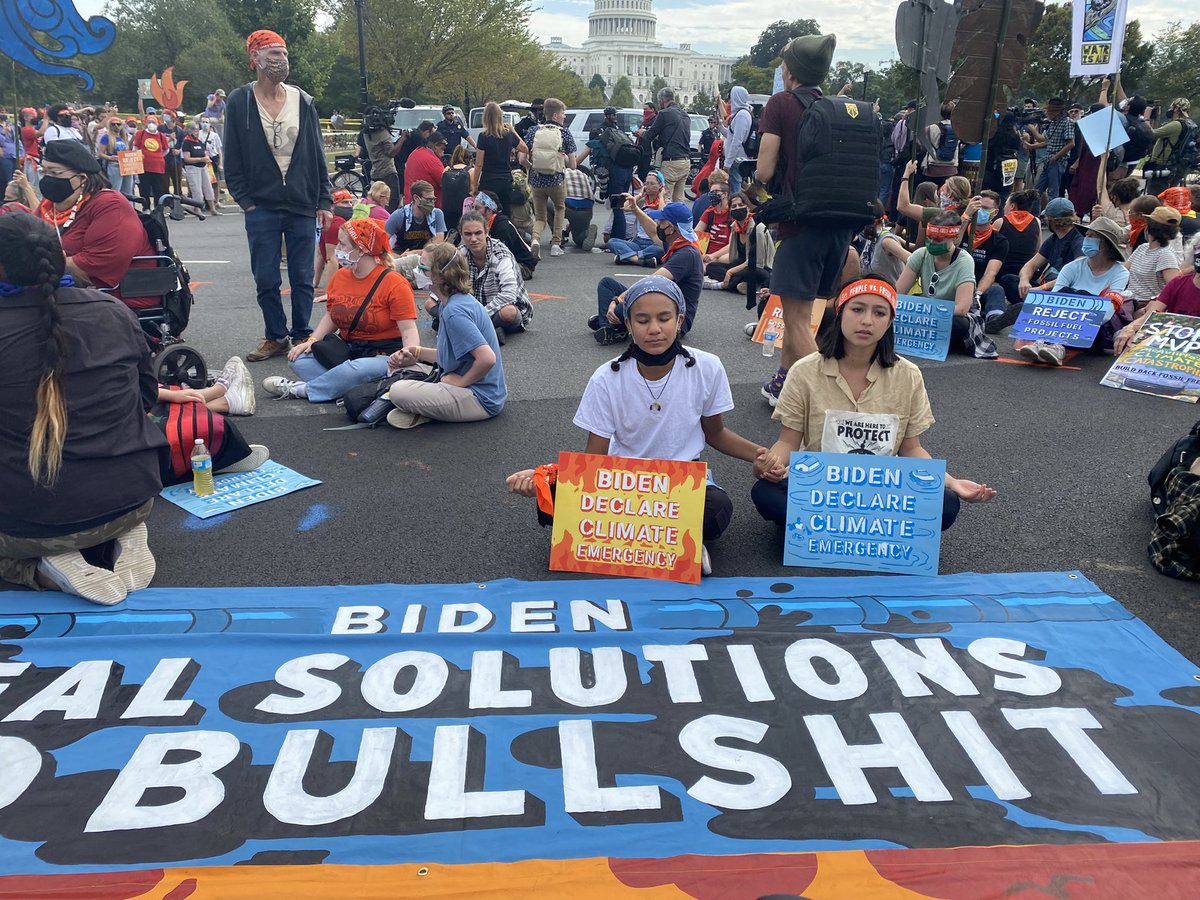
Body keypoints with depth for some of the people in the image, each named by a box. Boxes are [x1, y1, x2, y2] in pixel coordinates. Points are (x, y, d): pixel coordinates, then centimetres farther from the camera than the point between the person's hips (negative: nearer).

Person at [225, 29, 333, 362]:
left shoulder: (303, 101, 6)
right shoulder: (239, 102, 0)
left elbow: (317, 155, 8)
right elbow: (232, 159, 2)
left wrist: (324, 202, 4)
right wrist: (246, 201, -4)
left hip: (302, 207, 1)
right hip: (261, 208, -1)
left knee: (302, 278, 6)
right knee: (266, 280, 4)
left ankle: (302, 336, 19)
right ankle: (276, 337, 18)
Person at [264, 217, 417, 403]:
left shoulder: (395, 283, -12)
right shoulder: (340, 276, 9)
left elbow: (409, 329, -18)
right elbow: (331, 317, 17)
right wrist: (312, 340, -1)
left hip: (383, 356, -7)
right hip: (345, 351, 7)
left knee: (356, 370, -38)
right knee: (299, 358, -10)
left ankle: (301, 389, -15)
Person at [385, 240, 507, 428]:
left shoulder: (454, 311, -23)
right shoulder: (453, 302, 8)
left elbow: (487, 358, -32)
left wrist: (461, 381, -16)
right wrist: (417, 353, 5)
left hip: (481, 400, -10)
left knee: (398, 392, -20)